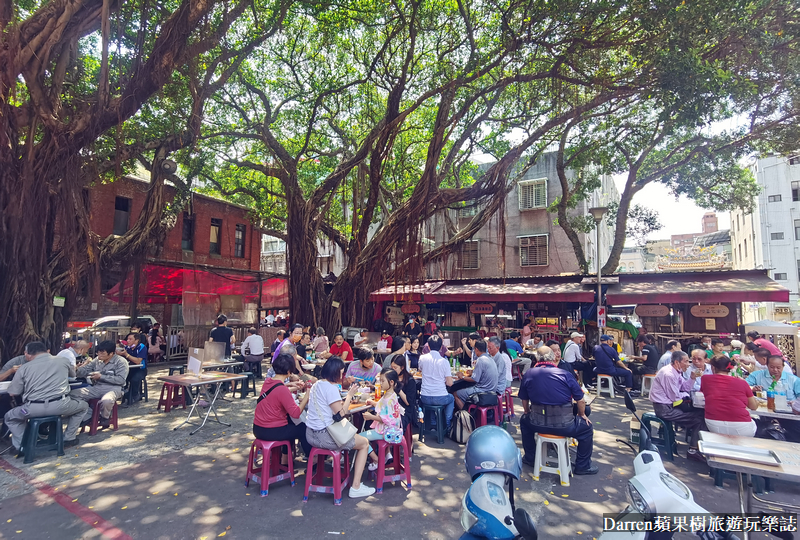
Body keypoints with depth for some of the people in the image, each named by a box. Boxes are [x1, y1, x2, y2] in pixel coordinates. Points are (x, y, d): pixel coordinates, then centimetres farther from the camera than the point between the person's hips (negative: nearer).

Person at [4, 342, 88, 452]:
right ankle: (69, 438, 26)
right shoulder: (63, 360, 10)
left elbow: (13, 393, 12)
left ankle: (21, 446, 23)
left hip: (34, 408, 1)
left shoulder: (24, 367, 7)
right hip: (60, 405, -1)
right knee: (83, 406, 30)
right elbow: (73, 374, 31)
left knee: (9, 417, 33)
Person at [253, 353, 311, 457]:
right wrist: (306, 397, -13)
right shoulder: (282, 390, -25)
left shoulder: (267, 382, -1)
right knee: (303, 428, 11)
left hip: (257, 429, 8)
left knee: (290, 421, 30)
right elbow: (296, 413, -23)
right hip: (271, 432, -8)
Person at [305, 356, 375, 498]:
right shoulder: (331, 388, -19)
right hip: (324, 437, -9)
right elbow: (340, 415, -17)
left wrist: (343, 401, 11)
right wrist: (350, 395, -10)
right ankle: (356, 487, 4)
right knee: (364, 443, 7)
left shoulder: (317, 384, 8)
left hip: (310, 434, 9)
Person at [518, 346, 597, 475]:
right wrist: (582, 415, 22)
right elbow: (580, 401, 1)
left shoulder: (528, 374, 1)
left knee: (524, 420, 33)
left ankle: (530, 458, 41)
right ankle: (583, 466, 33)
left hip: (537, 423, 2)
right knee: (587, 427, 26)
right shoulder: (565, 374, -4)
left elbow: (524, 400, 10)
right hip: (564, 425, -1)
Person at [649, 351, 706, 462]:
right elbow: (675, 397, -16)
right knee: (698, 419, -10)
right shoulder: (668, 374, -23)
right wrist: (685, 395, 3)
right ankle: (693, 451, 2)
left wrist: (692, 377, 1)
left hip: (670, 404, 9)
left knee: (699, 412, 3)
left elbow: (686, 388, 15)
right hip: (664, 409, -9)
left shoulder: (677, 372, 8)